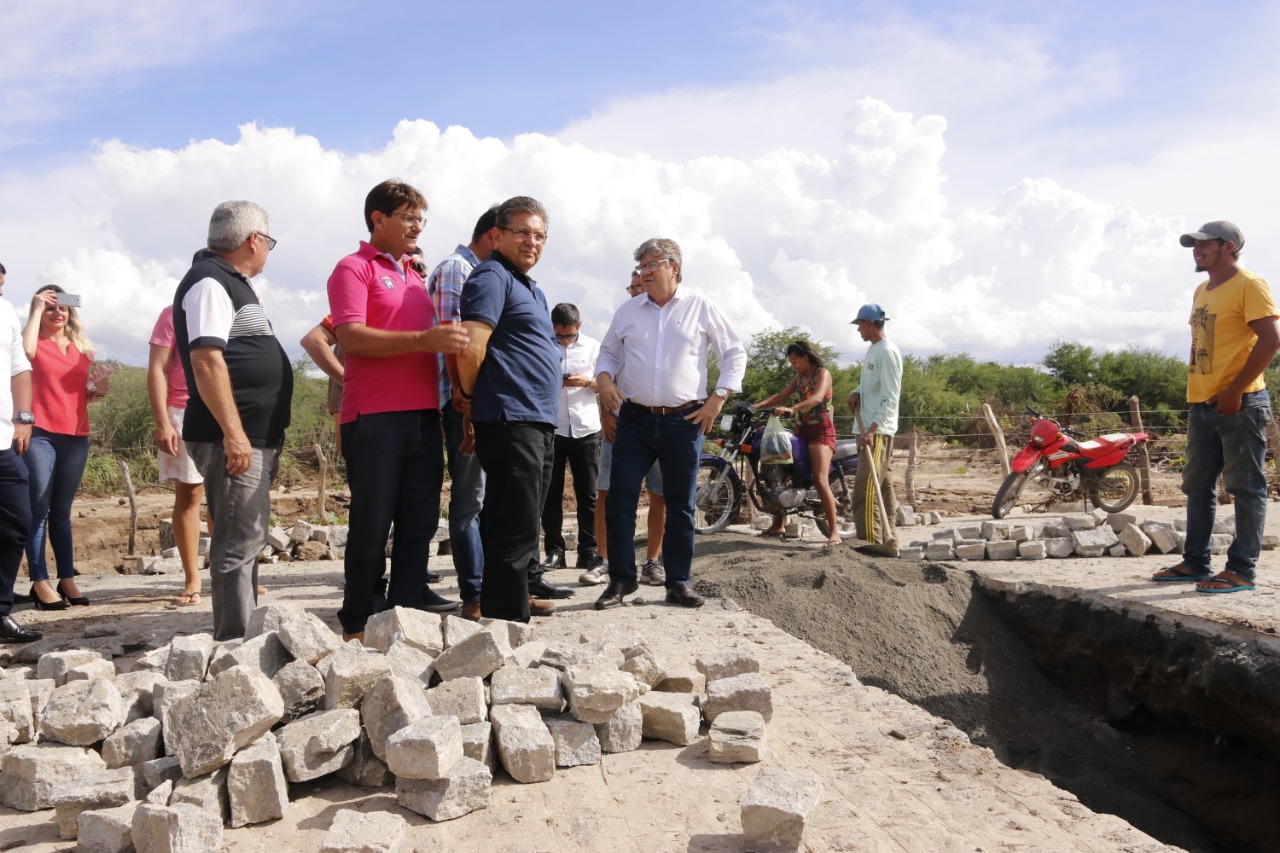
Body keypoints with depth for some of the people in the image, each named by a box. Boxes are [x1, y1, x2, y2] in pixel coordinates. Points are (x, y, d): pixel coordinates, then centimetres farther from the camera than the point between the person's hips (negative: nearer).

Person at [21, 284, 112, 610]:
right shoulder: (37, 344, 3)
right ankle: (40, 582, -3)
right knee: (39, 509, -6)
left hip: (76, 436, 4)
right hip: (40, 434, -4)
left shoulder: (82, 347, 16)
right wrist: (36, 309, -12)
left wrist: (101, 389, 1)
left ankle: (67, 579, 10)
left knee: (62, 510, 9)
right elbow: (25, 351, -22)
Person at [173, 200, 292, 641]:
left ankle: (243, 634, 24)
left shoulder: (230, 283, 20)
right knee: (239, 541, -8)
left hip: (253, 436, 11)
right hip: (233, 438, -10)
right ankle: (235, 642, -3)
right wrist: (233, 433, -26)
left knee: (245, 538, 15)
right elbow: (206, 360, -22)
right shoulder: (209, 282, -11)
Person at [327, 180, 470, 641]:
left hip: (424, 413, 7)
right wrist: (423, 340, -26)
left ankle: (408, 608, 19)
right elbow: (351, 336, -17)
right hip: (374, 417, -7)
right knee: (372, 524, -1)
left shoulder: (415, 275, 21)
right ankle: (357, 625, 9)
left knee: (420, 519, 9)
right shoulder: (354, 268, -2)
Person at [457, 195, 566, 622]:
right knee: (514, 528, -7)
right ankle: (506, 621, -1)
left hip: (538, 424, 10)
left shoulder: (532, 289, 22)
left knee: (525, 519, 22)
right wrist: (471, 396, -8)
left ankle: (527, 586, 36)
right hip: (510, 422, -10)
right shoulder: (491, 276, -10)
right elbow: (470, 346, -22)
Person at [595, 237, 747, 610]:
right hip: (635, 419, 2)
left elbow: (735, 353, 6)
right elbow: (609, 351, 20)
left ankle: (679, 582, 17)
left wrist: (719, 397, -4)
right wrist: (604, 376, -2)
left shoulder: (700, 307, 2)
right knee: (619, 501, -3)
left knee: (680, 505, 6)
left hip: (684, 421, -2)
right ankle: (621, 578, 9)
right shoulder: (628, 310, 9)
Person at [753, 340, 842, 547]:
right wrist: (756, 405, 1)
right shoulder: (800, 377, 17)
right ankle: (777, 525, 14)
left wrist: (792, 409, -40)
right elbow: (781, 396, 16)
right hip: (801, 430, 8)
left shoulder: (822, 373, -7)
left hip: (821, 430, -8)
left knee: (820, 481, -21)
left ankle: (834, 532, -19)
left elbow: (817, 398, -26)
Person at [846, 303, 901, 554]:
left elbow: (890, 398, -18)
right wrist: (857, 392, 5)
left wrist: (872, 429, -26)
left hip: (878, 432, -10)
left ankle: (872, 544, -12)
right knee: (882, 488, 13)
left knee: (865, 490, -14)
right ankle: (888, 544, 20)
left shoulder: (887, 352, -13)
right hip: (868, 429, 10)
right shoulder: (873, 349, 16)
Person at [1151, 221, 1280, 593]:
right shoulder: (1202, 291, 18)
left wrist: (1235, 391, -18)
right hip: (1201, 405, 9)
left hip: (1239, 404, -9)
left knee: (1245, 487, -4)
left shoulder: (1249, 285, -7)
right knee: (1198, 487, 11)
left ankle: (1242, 569, -1)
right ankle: (1195, 562, 18)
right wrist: (1194, 388, 14)